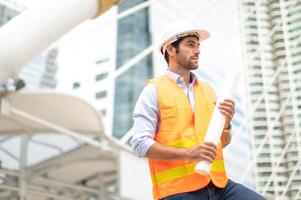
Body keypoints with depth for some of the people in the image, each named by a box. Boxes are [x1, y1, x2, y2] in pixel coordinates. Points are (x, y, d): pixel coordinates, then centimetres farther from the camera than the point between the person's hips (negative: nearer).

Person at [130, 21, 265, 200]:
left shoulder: (207, 90, 15)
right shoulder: (154, 91, -1)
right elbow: (141, 144, -10)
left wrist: (226, 124, -3)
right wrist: (188, 153, -19)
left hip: (218, 184, 5)